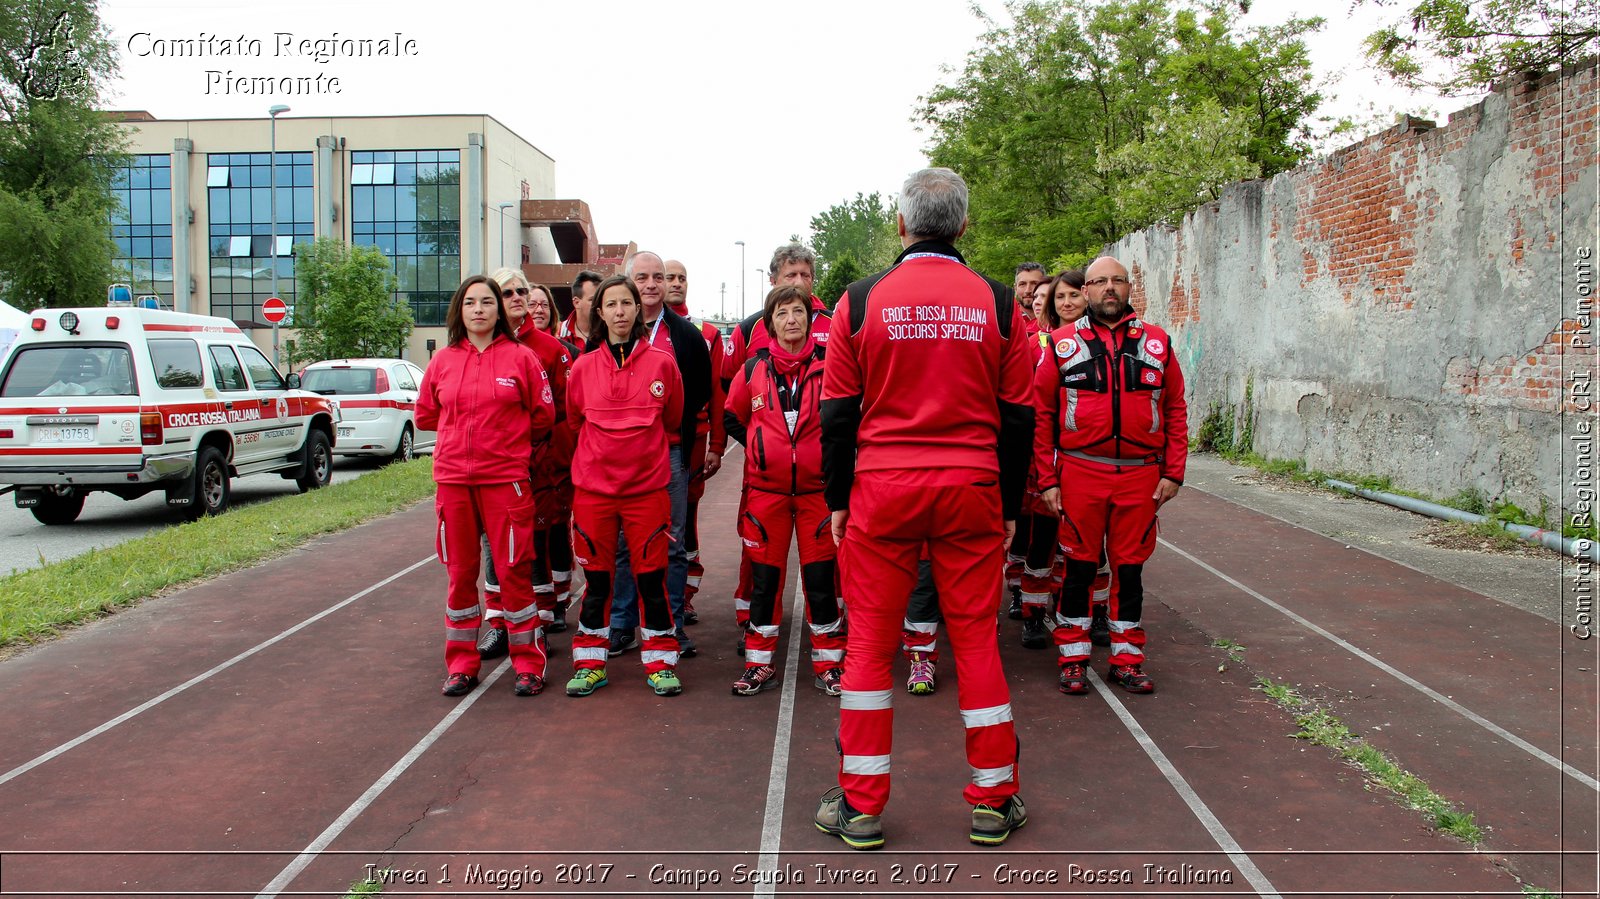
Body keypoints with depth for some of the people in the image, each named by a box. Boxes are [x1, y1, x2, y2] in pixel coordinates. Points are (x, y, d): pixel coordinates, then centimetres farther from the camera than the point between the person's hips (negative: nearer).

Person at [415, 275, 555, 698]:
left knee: (513, 570, -1)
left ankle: (528, 663, 10)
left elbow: (543, 415, 6)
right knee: (460, 572, 9)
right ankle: (461, 665, 20)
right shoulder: (443, 361, 7)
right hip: (453, 478, 3)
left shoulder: (520, 357, -1)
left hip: (506, 477, -3)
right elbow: (425, 414, 18)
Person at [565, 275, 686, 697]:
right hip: (593, 485, 1)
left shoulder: (662, 362, -1)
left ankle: (660, 662, 16)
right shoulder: (584, 367, 2)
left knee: (651, 575, 3)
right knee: (596, 577, 8)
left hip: (648, 484, -1)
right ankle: (589, 663, 20)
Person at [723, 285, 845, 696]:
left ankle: (828, 662, 16)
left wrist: (829, 453, 4)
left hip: (817, 488, -1)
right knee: (764, 576, 7)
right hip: (766, 489, 1)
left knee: (821, 576, 3)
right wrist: (760, 448, 12)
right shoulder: (754, 368, 3)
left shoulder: (827, 365, -3)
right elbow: (733, 416, 17)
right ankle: (759, 663, 18)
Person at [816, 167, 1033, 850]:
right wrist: (1009, 505, 12)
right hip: (972, 489, 1)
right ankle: (993, 801, 20)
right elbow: (1017, 414, 4)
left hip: (881, 490, -1)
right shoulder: (998, 303, 1)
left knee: (870, 642, 7)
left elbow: (838, 411, 0)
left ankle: (861, 807, 15)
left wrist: (838, 499, 9)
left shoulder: (861, 301, -1)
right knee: (976, 638, 10)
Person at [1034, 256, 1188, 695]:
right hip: (1080, 473, -2)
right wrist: (1047, 480, -4)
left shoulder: (1157, 342, 8)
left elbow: (1175, 411, 9)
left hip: (1141, 476, 2)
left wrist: (1173, 473, 2)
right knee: (1079, 566, 5)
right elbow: (1042, 415, 1)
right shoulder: (1062, 343, 2)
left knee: (1129, 567, 10)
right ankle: (1073, 659, 17)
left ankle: (1127, 659, 21)